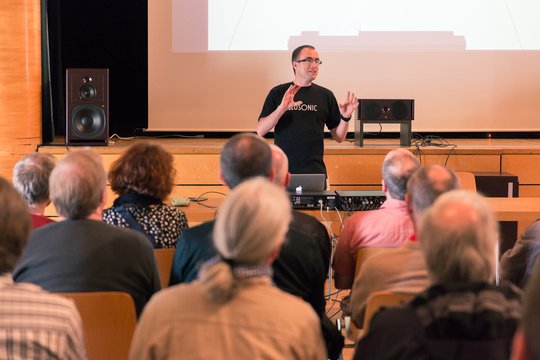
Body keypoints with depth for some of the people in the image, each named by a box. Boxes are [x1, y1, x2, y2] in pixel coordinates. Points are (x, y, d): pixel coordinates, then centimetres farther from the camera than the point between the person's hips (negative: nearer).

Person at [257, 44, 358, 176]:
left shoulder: (325, 95, 6)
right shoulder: (278, 93, 2)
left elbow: (339, 137, 8)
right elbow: (260, 131, -6)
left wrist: (345, 117, -12)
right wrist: (282, 108, -20)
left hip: (314, 170, 1)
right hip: (281, 170, -1)